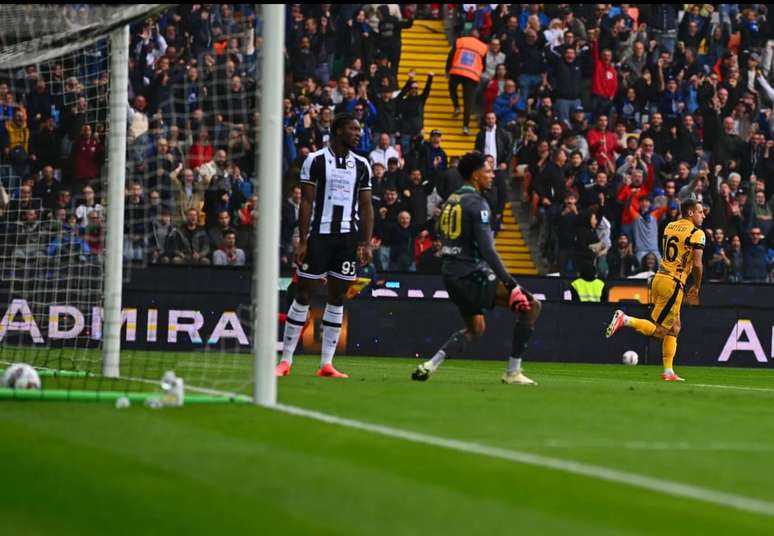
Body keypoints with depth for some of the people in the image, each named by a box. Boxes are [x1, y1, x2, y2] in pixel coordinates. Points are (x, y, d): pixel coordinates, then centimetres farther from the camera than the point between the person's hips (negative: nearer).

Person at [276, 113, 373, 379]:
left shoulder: (362, 165, 9)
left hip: (348, 237, 4)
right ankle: (286, 360, 3)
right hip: (319, 234, -4)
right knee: (303, 295, -2)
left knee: (337, 298, 4)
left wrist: (366, 243, 1)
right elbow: (306, 202, -4)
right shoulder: (315, 160, -3)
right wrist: (302, 240, -10)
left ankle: (326, 363, 6)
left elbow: (366, 206, 10)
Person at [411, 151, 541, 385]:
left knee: (475, 328, 27)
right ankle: (513, 372, -6)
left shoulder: (451, 201, 14)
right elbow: (486, 249, -20)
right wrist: (510, 283, -21)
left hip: (450, 272, 9)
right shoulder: (476, 204, -12)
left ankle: (431, 364, 10)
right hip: (471, 272, -9)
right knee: (531, 306, -6)